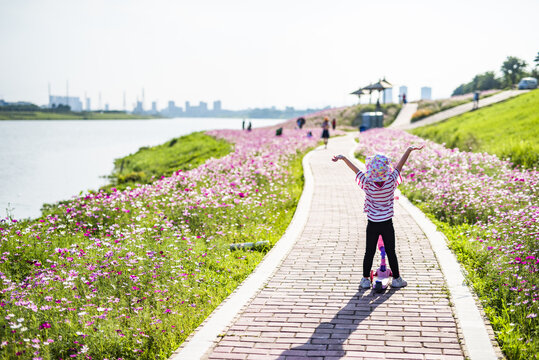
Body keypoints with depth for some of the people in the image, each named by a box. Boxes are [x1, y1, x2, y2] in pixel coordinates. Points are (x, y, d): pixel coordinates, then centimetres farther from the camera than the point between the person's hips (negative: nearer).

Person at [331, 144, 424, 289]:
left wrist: (343, 157, -3)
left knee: (369, 252, 11)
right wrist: (410, 149, 0)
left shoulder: (368, 185, -17)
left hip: (372, 225, 0)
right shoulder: (391, 182, -16)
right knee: (391, 252, 11)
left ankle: (365, 279, 17)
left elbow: (355, 169, -10)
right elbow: (400, 165, -8)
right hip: (387, 224, 0)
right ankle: (396, 279, 20)